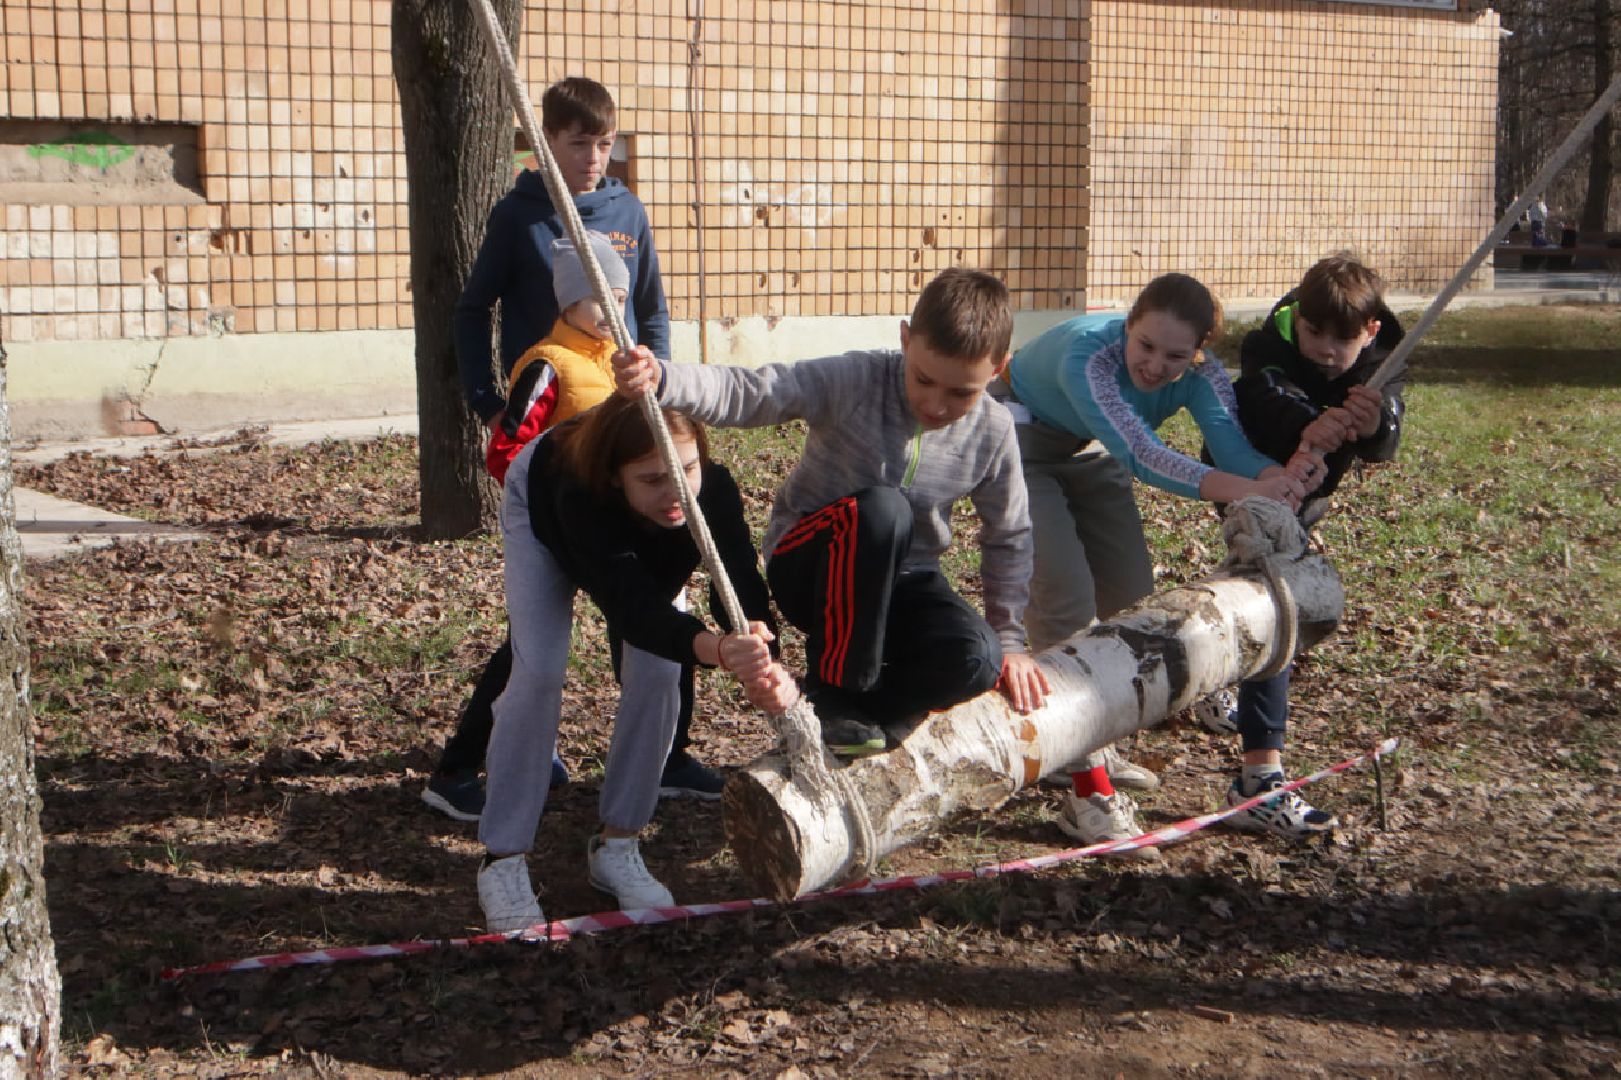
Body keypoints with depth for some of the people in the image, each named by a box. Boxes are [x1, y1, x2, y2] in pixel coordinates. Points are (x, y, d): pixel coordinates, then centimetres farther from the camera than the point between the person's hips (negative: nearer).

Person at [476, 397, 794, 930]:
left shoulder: (714, 490, -41)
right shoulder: (581, 499, -49)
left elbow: (742, 589, -48)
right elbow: (634, 608, -61)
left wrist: (765, 667, -70)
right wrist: (716, 649, -79)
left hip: (645, 549, 3)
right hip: (541, 506, -3)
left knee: (658, 675, -12)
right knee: (539, 672, -18)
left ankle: (616, 846, 5)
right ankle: (502, 861, -7)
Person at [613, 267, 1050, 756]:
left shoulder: (993, 433, -6)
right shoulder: (855, 381, -19)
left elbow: (1009, 537, 8)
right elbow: (747, 393, -30)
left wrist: (1008, 640, 6)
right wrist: (661, 379, -49)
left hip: (899, 582, 3)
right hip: (809, 565, -3)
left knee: (974, 660, -29)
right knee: (881, 508, -38)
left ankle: (862, 709, 0)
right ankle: (833, 691, -20)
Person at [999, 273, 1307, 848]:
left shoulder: (1199, 373, -20)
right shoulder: (1087, 353, -39)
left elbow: (1232, 444, -34)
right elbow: (1140, 454, -49)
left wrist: (1281, 475, -56)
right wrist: (1242, 490, -60)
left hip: (1088, 454, 7)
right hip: (1021, 441, -6)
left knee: (1130, 597, 4)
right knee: (1065, 593, -20)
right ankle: (1085, 786, -19)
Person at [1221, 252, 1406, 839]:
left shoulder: (1379, 365, -22)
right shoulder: (1269, 347, -33)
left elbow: (1384, 446, -39)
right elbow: (1272, 396, -56)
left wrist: (1375, 422, -63)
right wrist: (1306, 428, -78)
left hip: (1306, 489, 6)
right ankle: (1261, 779, -27)